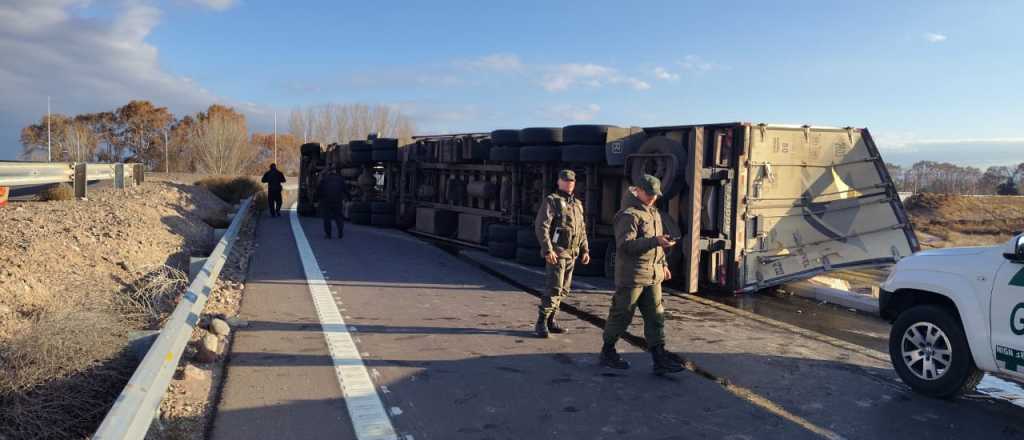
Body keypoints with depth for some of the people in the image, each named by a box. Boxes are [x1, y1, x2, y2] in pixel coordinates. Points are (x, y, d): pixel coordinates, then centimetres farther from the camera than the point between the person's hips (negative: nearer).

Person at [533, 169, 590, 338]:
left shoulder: (577, 204, 16)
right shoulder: (551, 201, -7)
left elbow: (582, 229, 22)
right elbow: (541, 226, -15)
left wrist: (585, 250, 13)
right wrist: (548, 250, -22)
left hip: (571, 254, 7)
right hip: (556, 253, -7)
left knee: (563, 290, 10)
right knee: (554, 289, -11)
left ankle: (551, 321, 20)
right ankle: (541, 323, -3)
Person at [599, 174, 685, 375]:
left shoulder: (654, 213, 17)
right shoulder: (629, 215, -13)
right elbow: (626, 245, -24)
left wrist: (663, 264, 23)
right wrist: (656, 241, -29)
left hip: (653, 275, 8)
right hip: (632, 275, -8)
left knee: (656, 317, 6)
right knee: (621, 315, 3)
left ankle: (659, 359, 9)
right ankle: (608, 352, 19)